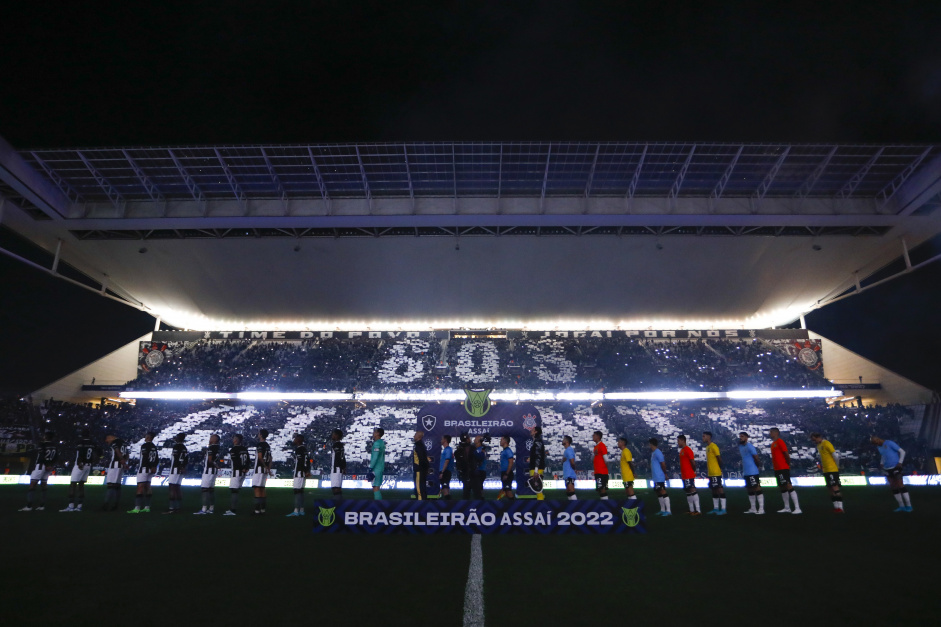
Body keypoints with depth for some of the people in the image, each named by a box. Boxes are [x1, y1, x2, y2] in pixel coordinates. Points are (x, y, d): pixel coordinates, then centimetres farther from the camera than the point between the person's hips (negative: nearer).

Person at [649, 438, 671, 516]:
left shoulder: (657, 452, -15)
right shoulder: (653, 453, 15)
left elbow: (663, 464, -16)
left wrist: (665, 474, -8)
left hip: (659, 477, -10)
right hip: (655, 477, 10)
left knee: (663, 492, -9)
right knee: (659, 493, 14)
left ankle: (668, 511, -7)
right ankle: (662, 510, 21)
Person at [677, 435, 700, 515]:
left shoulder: (688, 450, -13)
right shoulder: (682, 451, 17)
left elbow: (693, 462, -17)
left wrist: (694, 471, -6)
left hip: (689, 475, -10)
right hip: (684, 475, 10)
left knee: (692, 490, -10)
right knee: (688, 492, 12)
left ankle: (698, 510, -9)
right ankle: (691, 510, 17)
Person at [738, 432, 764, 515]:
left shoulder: (749, 446, -13)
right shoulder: (740, 446, 14)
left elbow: (756, 458, -13)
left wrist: (756, 464, 1)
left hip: (753, 472, -9)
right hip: (745, 472, 9)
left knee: (757, 489, -8)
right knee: (750, 490, 13)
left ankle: (761, 509, -7)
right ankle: (753, 509, 20)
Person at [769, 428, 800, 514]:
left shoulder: (780, 442, -10)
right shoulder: (773, 444, 17)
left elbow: (787, 454, -14)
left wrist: (788, 464, -5)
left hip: (783, 469, -9)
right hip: (777, 469, 9)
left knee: (788, 486, -10)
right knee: (782, 488, 12)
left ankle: (797, 508, -9)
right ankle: (787, 508, 19)